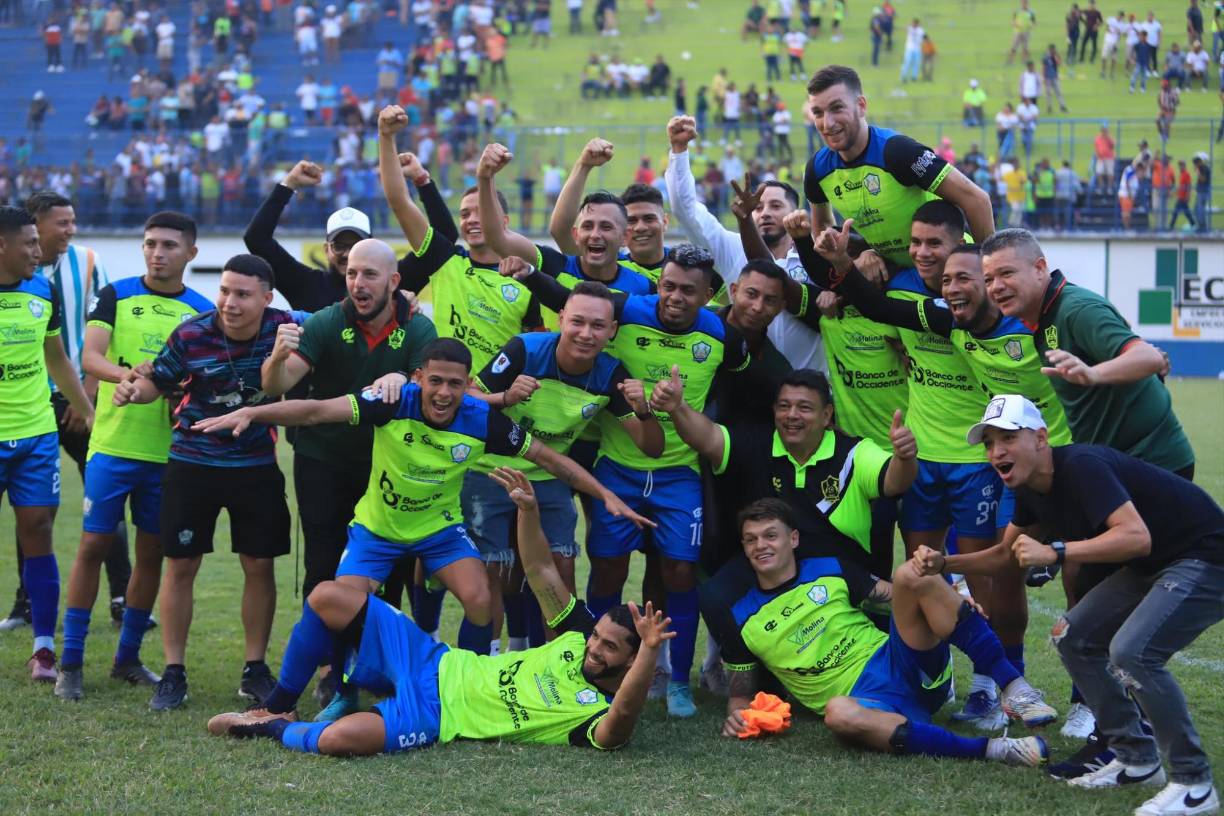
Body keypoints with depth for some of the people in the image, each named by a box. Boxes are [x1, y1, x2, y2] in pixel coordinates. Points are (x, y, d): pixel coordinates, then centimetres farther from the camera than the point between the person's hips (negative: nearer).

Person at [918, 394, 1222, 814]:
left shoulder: (1080, 465, -26)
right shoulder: (1032, 488, 3)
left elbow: (1136, 537, -37)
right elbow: (1006, 554, 19)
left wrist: (1054, 552, -37)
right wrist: (944, 563, 4)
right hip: (1151, 566, 10)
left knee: (1131, 651, -26)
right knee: (1073, 637, 7)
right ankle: (1138, 760, 17)